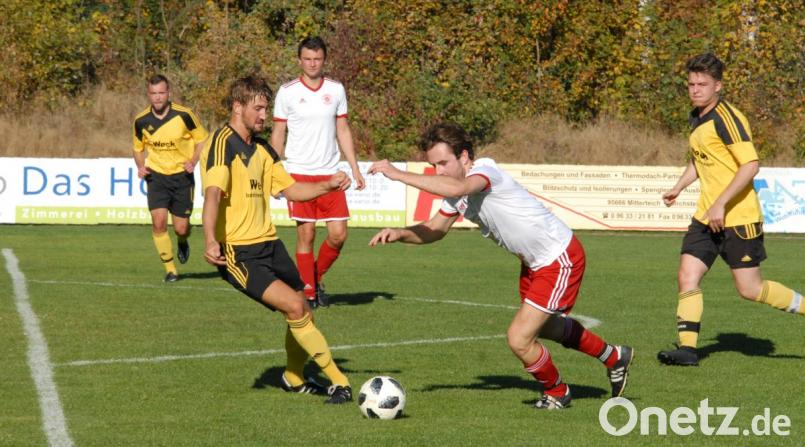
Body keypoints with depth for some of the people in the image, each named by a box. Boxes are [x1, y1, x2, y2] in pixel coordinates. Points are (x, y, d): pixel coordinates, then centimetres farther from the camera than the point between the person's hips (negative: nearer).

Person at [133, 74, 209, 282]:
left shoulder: (184, 115, -12)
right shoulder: (141, 121, -4)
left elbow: (202, 139, 1)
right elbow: (138, 148, 13)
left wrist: (193, 161, -15)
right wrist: (140, 166, -6)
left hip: (182, 175, -1)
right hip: (156, 176, 1)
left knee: (181, 228, -1)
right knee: (158, 222, -16)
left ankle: (183, 243, 39)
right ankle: (170, 269, 0)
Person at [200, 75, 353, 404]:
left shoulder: (261, 148, 15)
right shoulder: (223, 143, -13)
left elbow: (289, 189, 22)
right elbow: (213, 193, -27)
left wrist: (328, 185, 5)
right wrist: (210, 242, -40)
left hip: (268, 244, 9)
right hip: (238, 252, -9)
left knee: (302, 312, 13)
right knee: (295, 306, -20)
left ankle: (294, 379, 38)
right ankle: (338, 381, -14)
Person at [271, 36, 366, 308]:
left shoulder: (336, 90, 7)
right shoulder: (287, 92, 0)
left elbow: (343, 131, 13)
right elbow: (278, 135, 4)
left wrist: (355, 168, 7)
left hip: (330, 174, 3)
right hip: (299, 173, -2)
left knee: (338, 235, -4)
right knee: (306, 235, -4)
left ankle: (317, 277, 20)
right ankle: (309, 292, 7)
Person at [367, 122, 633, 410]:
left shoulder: (485, 170, -28)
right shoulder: (458, 193, 0)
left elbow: (456, 188, -49)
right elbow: (435, 229, 11)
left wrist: (398, 174, -45)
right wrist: (400, 234, -9)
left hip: (561, 259, -10)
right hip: (534, 264, 10)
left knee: (519, 339, -12)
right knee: (544, 325, 30)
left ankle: (556, 392, 18)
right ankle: (615, 358, 53)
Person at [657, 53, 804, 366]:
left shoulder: (726, 118, -16)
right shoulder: (697, 118, 11)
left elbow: (750, 165, -23)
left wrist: (721, 204, -25)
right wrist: (678, 187, 16)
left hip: (738, 217, -8)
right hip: (706, 217, 8)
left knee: (750, 289, -3)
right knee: (687, 277, -5)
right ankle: (687, 348, -4)